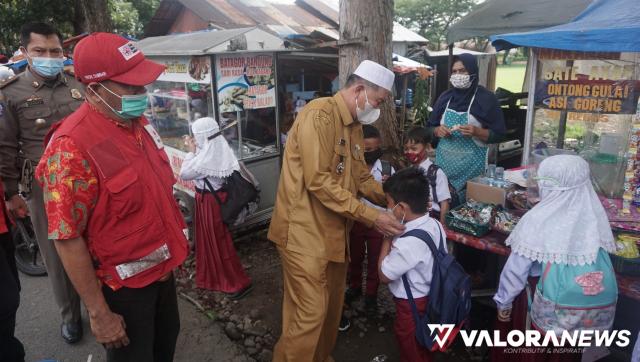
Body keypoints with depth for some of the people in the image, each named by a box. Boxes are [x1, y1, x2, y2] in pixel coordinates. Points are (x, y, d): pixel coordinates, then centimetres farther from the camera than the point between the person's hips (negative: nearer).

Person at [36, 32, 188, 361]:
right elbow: (67, 239, -23)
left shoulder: (139, 122, -1)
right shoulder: (72, 146, -26)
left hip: (162, 269, 7)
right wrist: (99, 314, -18)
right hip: (123, 285, -7)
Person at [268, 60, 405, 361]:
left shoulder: (354, 125, 12)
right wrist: (371, 217, -23)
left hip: (333, 230, 9)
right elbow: (319, 181, -25)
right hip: (305, 231, -9)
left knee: (331, 307, 20)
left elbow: (360, 177, 16)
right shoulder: (319, 115, -18)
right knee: (309, 314, -2)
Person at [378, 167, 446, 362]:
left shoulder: (409, 242, -34)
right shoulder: (435, 225, -7)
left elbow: (384, 275, -20)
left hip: (412, 306, -8)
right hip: (430, 298, 8)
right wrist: (396, 235, -4)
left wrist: (388, 237, -18)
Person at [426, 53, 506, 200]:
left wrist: (477, 132, -20)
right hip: (444, 161, 4)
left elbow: (499, 135, -5)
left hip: (471, 165, -3)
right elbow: (430, 127, 14)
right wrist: (438, 130, -7)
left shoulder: (486, 98, -4)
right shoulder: (446, 96, 8)